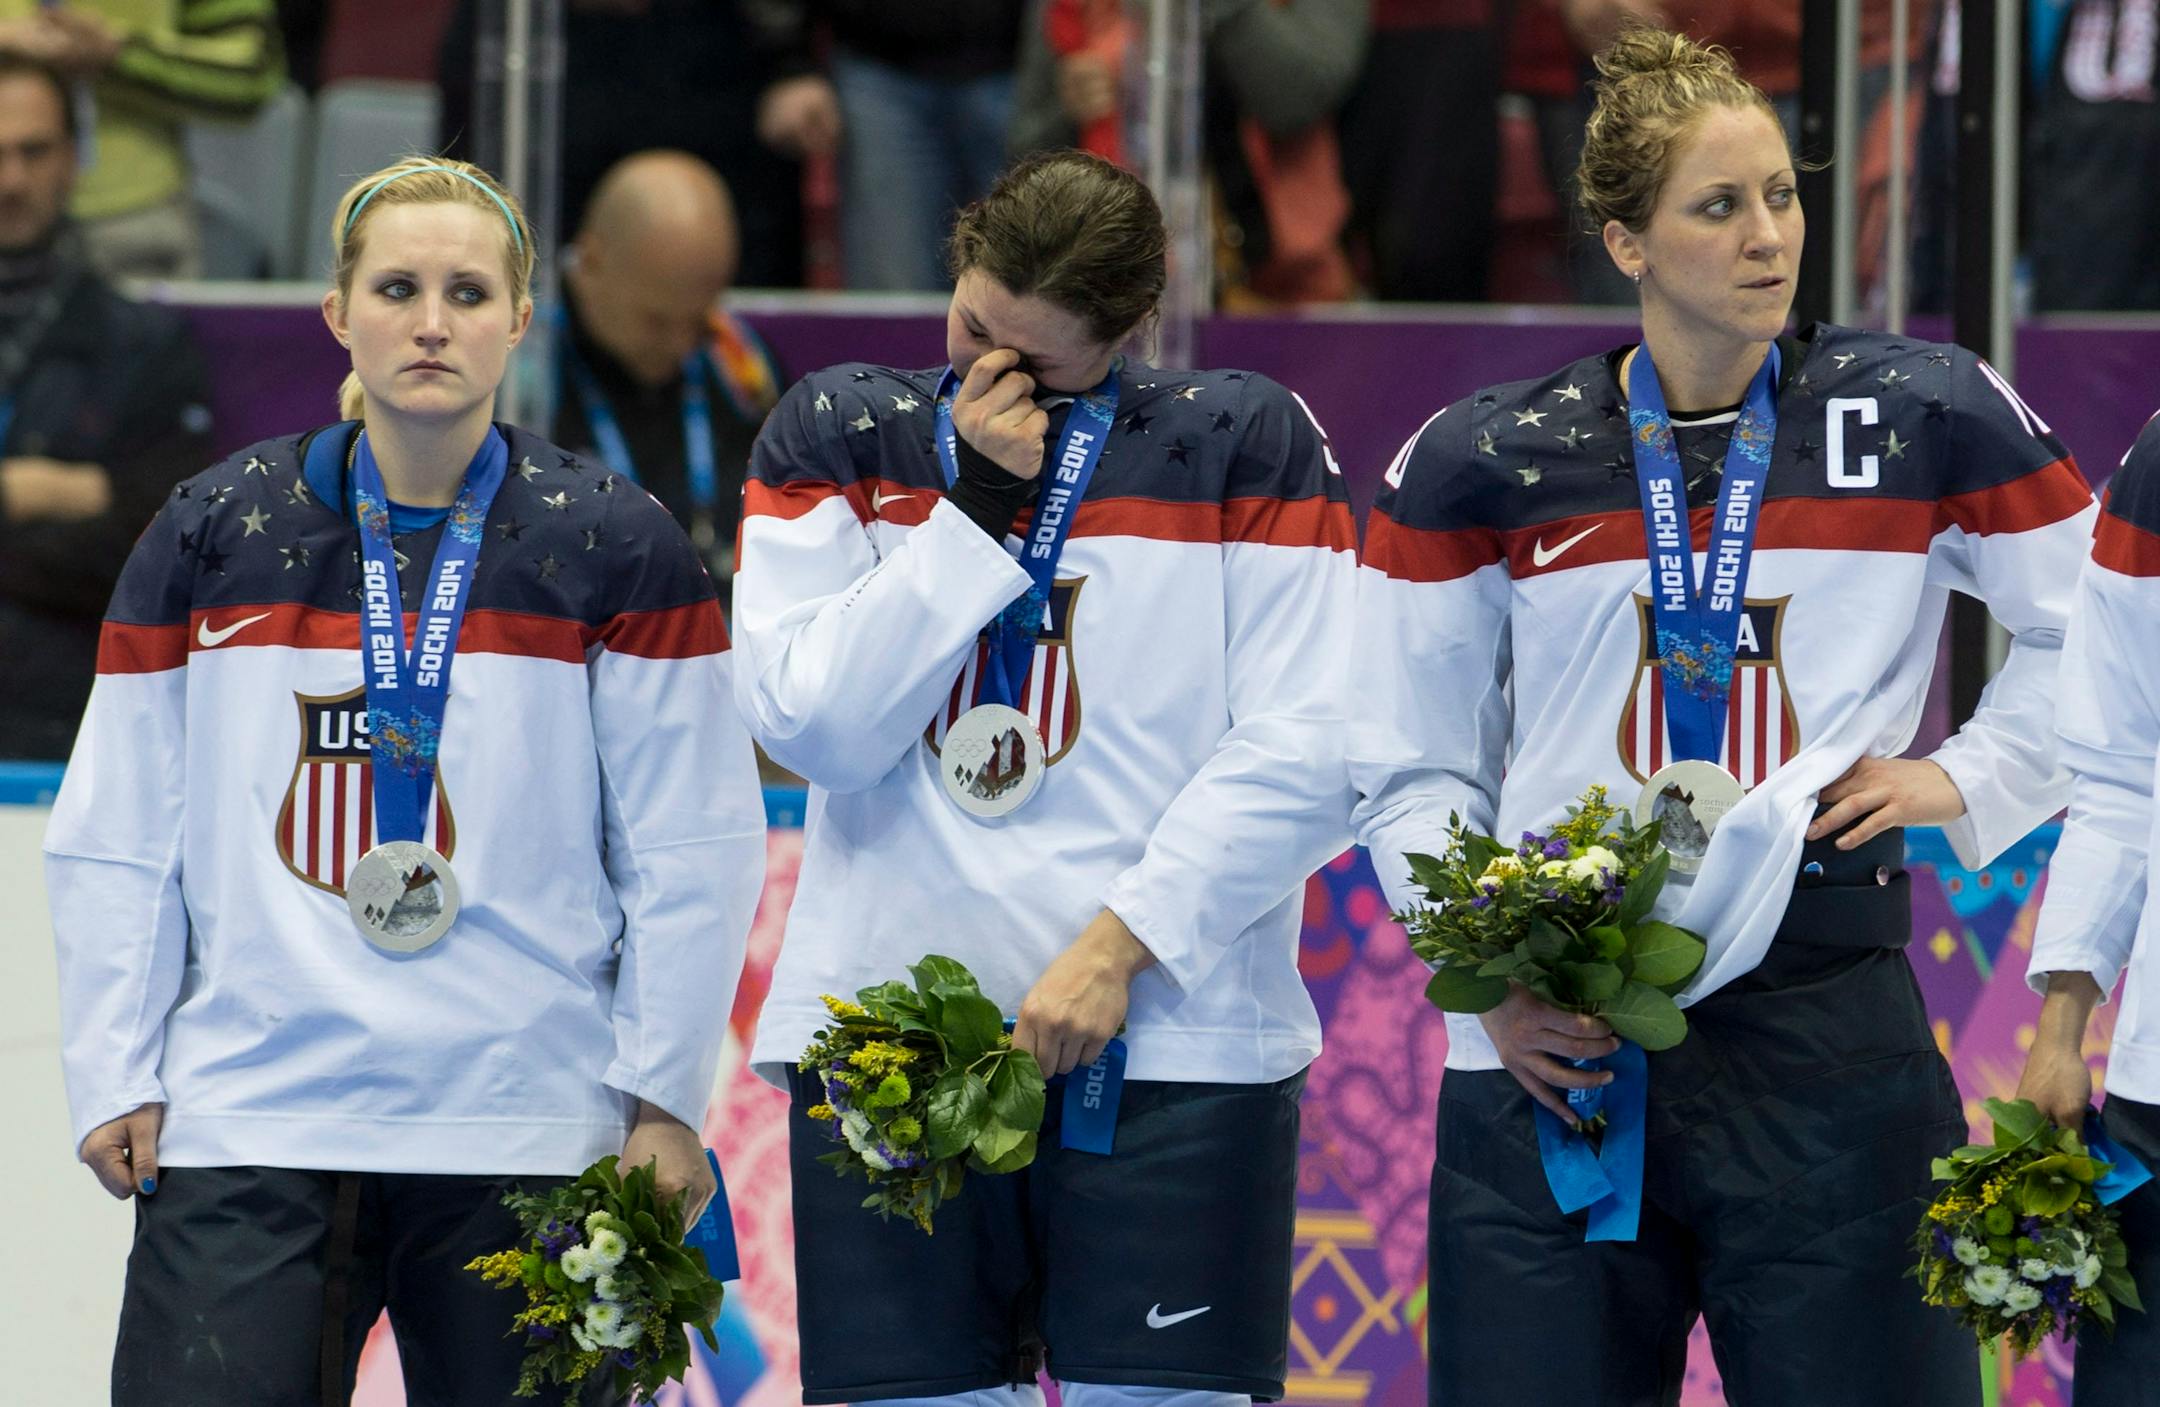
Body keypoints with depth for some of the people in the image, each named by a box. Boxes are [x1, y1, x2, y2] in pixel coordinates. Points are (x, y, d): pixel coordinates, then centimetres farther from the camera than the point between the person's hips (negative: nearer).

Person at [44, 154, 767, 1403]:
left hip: (527, 1136, -1)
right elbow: (115, 840, 10)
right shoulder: (213, 535, 8)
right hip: (243, 1135, 1)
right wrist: (115, 1082, 5)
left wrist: (664, 1100, -2)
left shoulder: (615, 548, 3)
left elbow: (691, 853, 3)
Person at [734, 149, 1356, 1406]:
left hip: (1170, 1033, -2)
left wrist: (1119, 947, -10)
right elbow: (814, 725, -1)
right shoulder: (839, 434, 11)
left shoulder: (1247, 441, 5)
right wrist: (976, 505, -4)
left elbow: (1300, 757, -3)